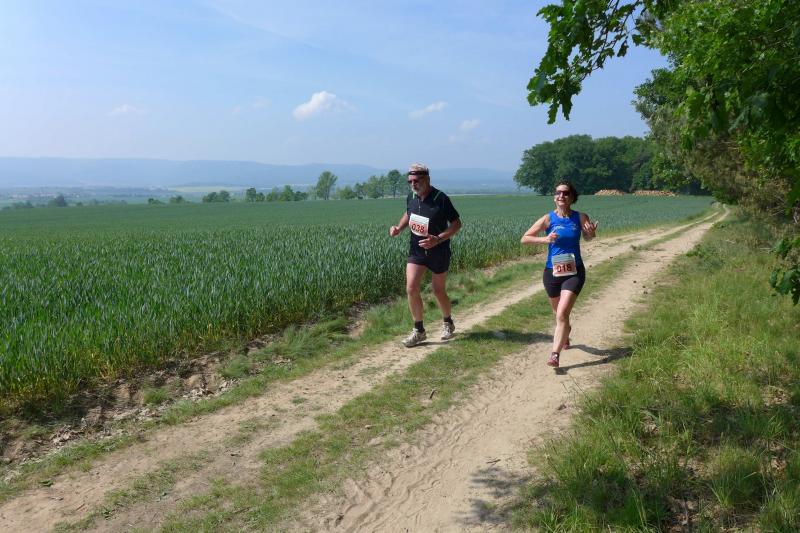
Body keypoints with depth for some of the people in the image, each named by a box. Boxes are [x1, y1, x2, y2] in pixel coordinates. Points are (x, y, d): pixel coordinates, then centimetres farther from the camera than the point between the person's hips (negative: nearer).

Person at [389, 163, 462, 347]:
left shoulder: (441, 199, -19)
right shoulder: (411, 197, -2)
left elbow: (457, 223, -13)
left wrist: (438, 239, -26)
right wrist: (399, 228, -1)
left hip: (438, 251, -4)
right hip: (416, 250, 4)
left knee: (438, 291, 8)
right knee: (411, 288, -9)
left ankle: (448, 323, 37)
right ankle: (419, 330, 5)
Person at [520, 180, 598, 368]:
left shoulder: (580, 217, -3)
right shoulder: (548, 218, -6)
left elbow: (588, 236, -12)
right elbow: (524, 239, -7)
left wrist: (591, 233, -34)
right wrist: (545, 239, -22)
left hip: (574, 272, -2)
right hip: (552, 272, 2)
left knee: (562, 314, -15)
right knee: (559, 313, 21)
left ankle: (555, 354, -13)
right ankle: (565, 334, 52)